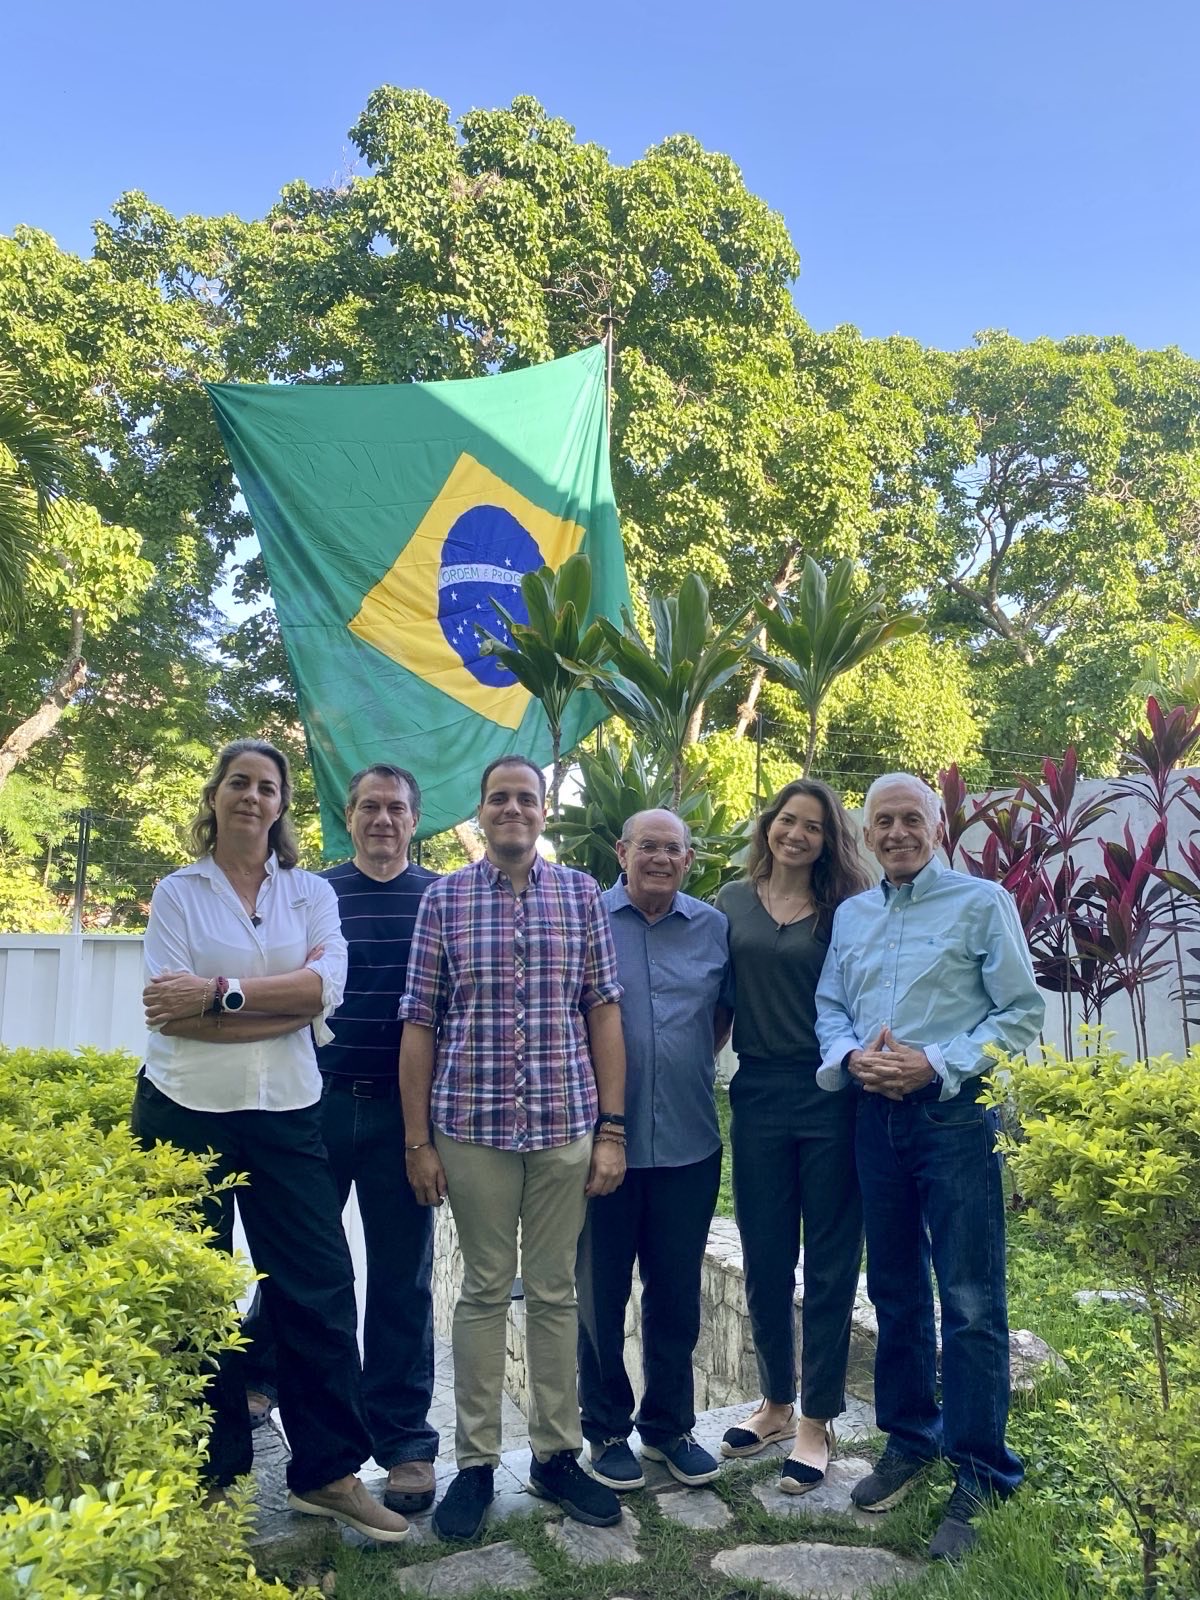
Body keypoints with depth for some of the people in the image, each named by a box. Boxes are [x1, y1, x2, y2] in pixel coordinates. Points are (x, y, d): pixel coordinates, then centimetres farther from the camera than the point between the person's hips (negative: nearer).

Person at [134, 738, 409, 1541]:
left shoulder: (312, 893, 6)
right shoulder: (177, 892, 2)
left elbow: (326, 989, -10)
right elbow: (171, 1011, -11)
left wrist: (220, 994, -18)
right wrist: (285, 1000, -14)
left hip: (285, 1115, 1)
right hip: (186, 1112, -1)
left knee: (321, 1286, 2)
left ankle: (329, 1471, 17)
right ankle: (210, 1476, 26)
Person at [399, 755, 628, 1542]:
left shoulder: (582, 894, 3)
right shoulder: (444, 898, 0)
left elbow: (604, 1012, 3)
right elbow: (420, 1024, 1)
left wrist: (612, 1128, 0)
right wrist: (418, 1140, -1)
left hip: (566, 1125, 1)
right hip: (472, 1125, -1)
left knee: (556, 1292, 12)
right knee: (483, 1291, 10)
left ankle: (558, 1454, 26)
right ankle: (476, 1462, 24)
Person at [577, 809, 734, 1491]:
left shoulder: (714, 928, 5)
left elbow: (728, 1009, 19)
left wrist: (693, 1063, 9)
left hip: (690, 1145, 3)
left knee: (678, 1294, 13)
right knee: (601, 1292, 10)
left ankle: (669, 1423, 31)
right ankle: (607, 1429, 28)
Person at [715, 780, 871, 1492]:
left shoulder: (845, 910, 1)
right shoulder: (733, 901, 8)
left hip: (829, 1097, -2)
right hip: (758, 1096, 3)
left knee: (829, 1264, 6)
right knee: (765, 1260, 12)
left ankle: (816, 1421, 21)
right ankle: (776, 1402, 32)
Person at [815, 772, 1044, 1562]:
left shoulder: (982, 902, -3)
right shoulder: (851, 915, 12)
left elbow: (1024, 1012, -8)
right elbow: (829, 1006, 12)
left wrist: (936, 1064, -17)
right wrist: (851, 1055, -9)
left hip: (956, 1114, -5)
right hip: (876, 1115, 5)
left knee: (970, 1301, -1)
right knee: (895, 1288, 16)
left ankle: (981, 1476, 12)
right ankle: (910, 1439, 32)